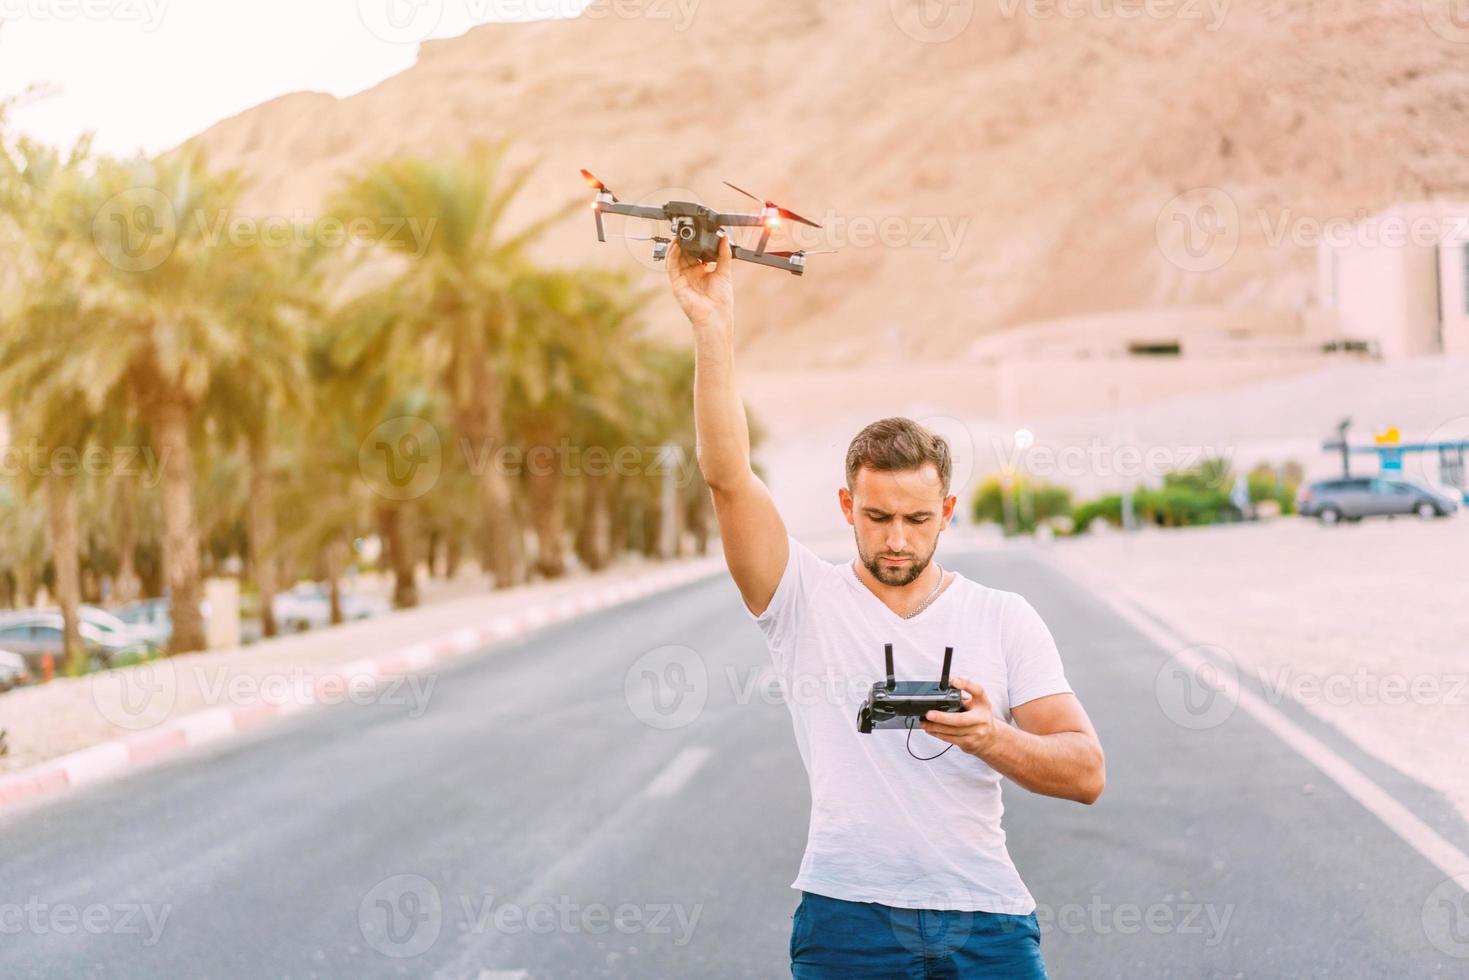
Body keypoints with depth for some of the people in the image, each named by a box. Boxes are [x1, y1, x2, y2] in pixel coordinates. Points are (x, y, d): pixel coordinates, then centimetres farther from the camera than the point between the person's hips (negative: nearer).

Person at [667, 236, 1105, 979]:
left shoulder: (1004, 619, 6)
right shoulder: (805, 598, 4)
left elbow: (1086, 772, 1)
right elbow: (727, 476, -10)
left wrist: (993, 739, -18)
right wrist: (712, 329, -18)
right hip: (847, 918, -1)